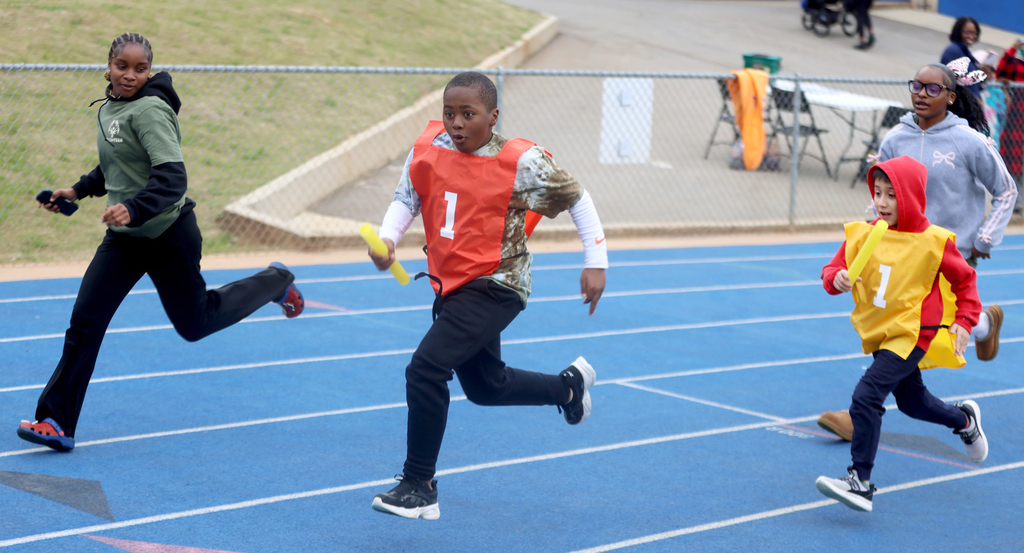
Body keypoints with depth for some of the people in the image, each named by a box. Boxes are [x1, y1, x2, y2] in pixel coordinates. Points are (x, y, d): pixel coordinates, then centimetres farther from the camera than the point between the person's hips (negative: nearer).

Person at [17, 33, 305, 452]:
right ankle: (57, 422, -1)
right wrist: (79, 190, 17)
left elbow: (172, 177, -31)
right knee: (84, 322, -4)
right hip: (123, 237, 7)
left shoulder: (150, 110, -20)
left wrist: (133, 209, -44)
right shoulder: (107, 109, 6)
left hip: (167, 234, -7)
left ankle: (274, 282, 32)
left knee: (194, 323, 10)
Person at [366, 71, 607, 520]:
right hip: (451, 285, 7)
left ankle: (419, 487, -10)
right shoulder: (427, 149, -4)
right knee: (485, 387, 24)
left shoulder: (521, 162, -16)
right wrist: (387, 239, -11)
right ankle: (569, 385, 51)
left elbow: (577, 199, -4)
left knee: (425, 369, -22)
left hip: (496, 285, -7)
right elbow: (406, 199, 9)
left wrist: (596, 263, -5)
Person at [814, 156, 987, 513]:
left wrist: (964, 322, -4)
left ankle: (860, 481, -17)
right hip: (880, 333, 7)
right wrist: (837, 278, -23)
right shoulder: (862, 234, -2)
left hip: (912, 335, -7)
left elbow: (964, 279, 2)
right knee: (911, 401, 24)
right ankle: (964, 420, 54)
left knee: (866, 396, -21)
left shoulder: (933, 242, -11)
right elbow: (834, 270, 0)